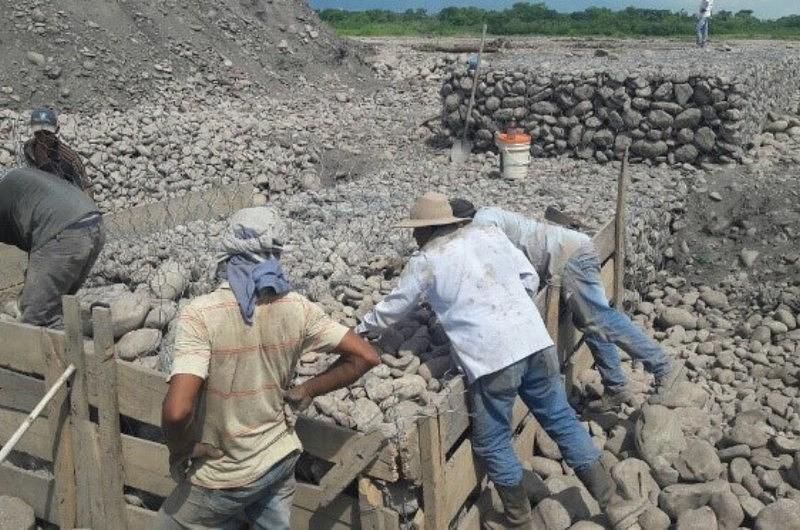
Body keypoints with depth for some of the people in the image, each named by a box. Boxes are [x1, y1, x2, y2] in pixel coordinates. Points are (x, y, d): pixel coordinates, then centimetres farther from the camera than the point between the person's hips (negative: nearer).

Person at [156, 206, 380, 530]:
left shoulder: (201, 315, -24)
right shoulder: (297, 308, -10)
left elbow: (177, 410, -32)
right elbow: (366, 356, -6)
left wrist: (179, 449, -12)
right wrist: (308, 391, 3)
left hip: (225, 476, -4)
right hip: (280, 459, 4)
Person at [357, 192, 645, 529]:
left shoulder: (424, 261, 5)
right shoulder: (490, 233, 16)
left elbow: (393, 308, 18)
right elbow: (530, 279, 17)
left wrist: (362, 328, 35)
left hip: (491, 358, -5)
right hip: (535, 341, 5)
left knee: (492, 444, 13)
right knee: (562, 420, 18)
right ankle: (612, 502, 24)